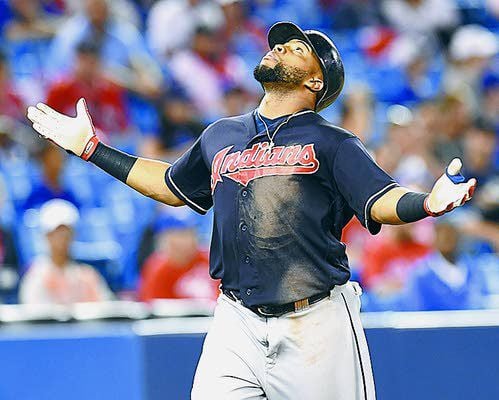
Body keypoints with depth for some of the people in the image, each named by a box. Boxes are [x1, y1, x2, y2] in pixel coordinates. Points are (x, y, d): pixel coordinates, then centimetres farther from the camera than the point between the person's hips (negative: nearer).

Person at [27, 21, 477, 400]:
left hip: (316, 327, -4)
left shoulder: (332, 143, 2)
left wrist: (428, 203, -32)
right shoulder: (220, 137, 17)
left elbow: (381, 202, -10)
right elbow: (172, 186, 33)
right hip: (237, 326, 4)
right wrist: (90, 148, 35)